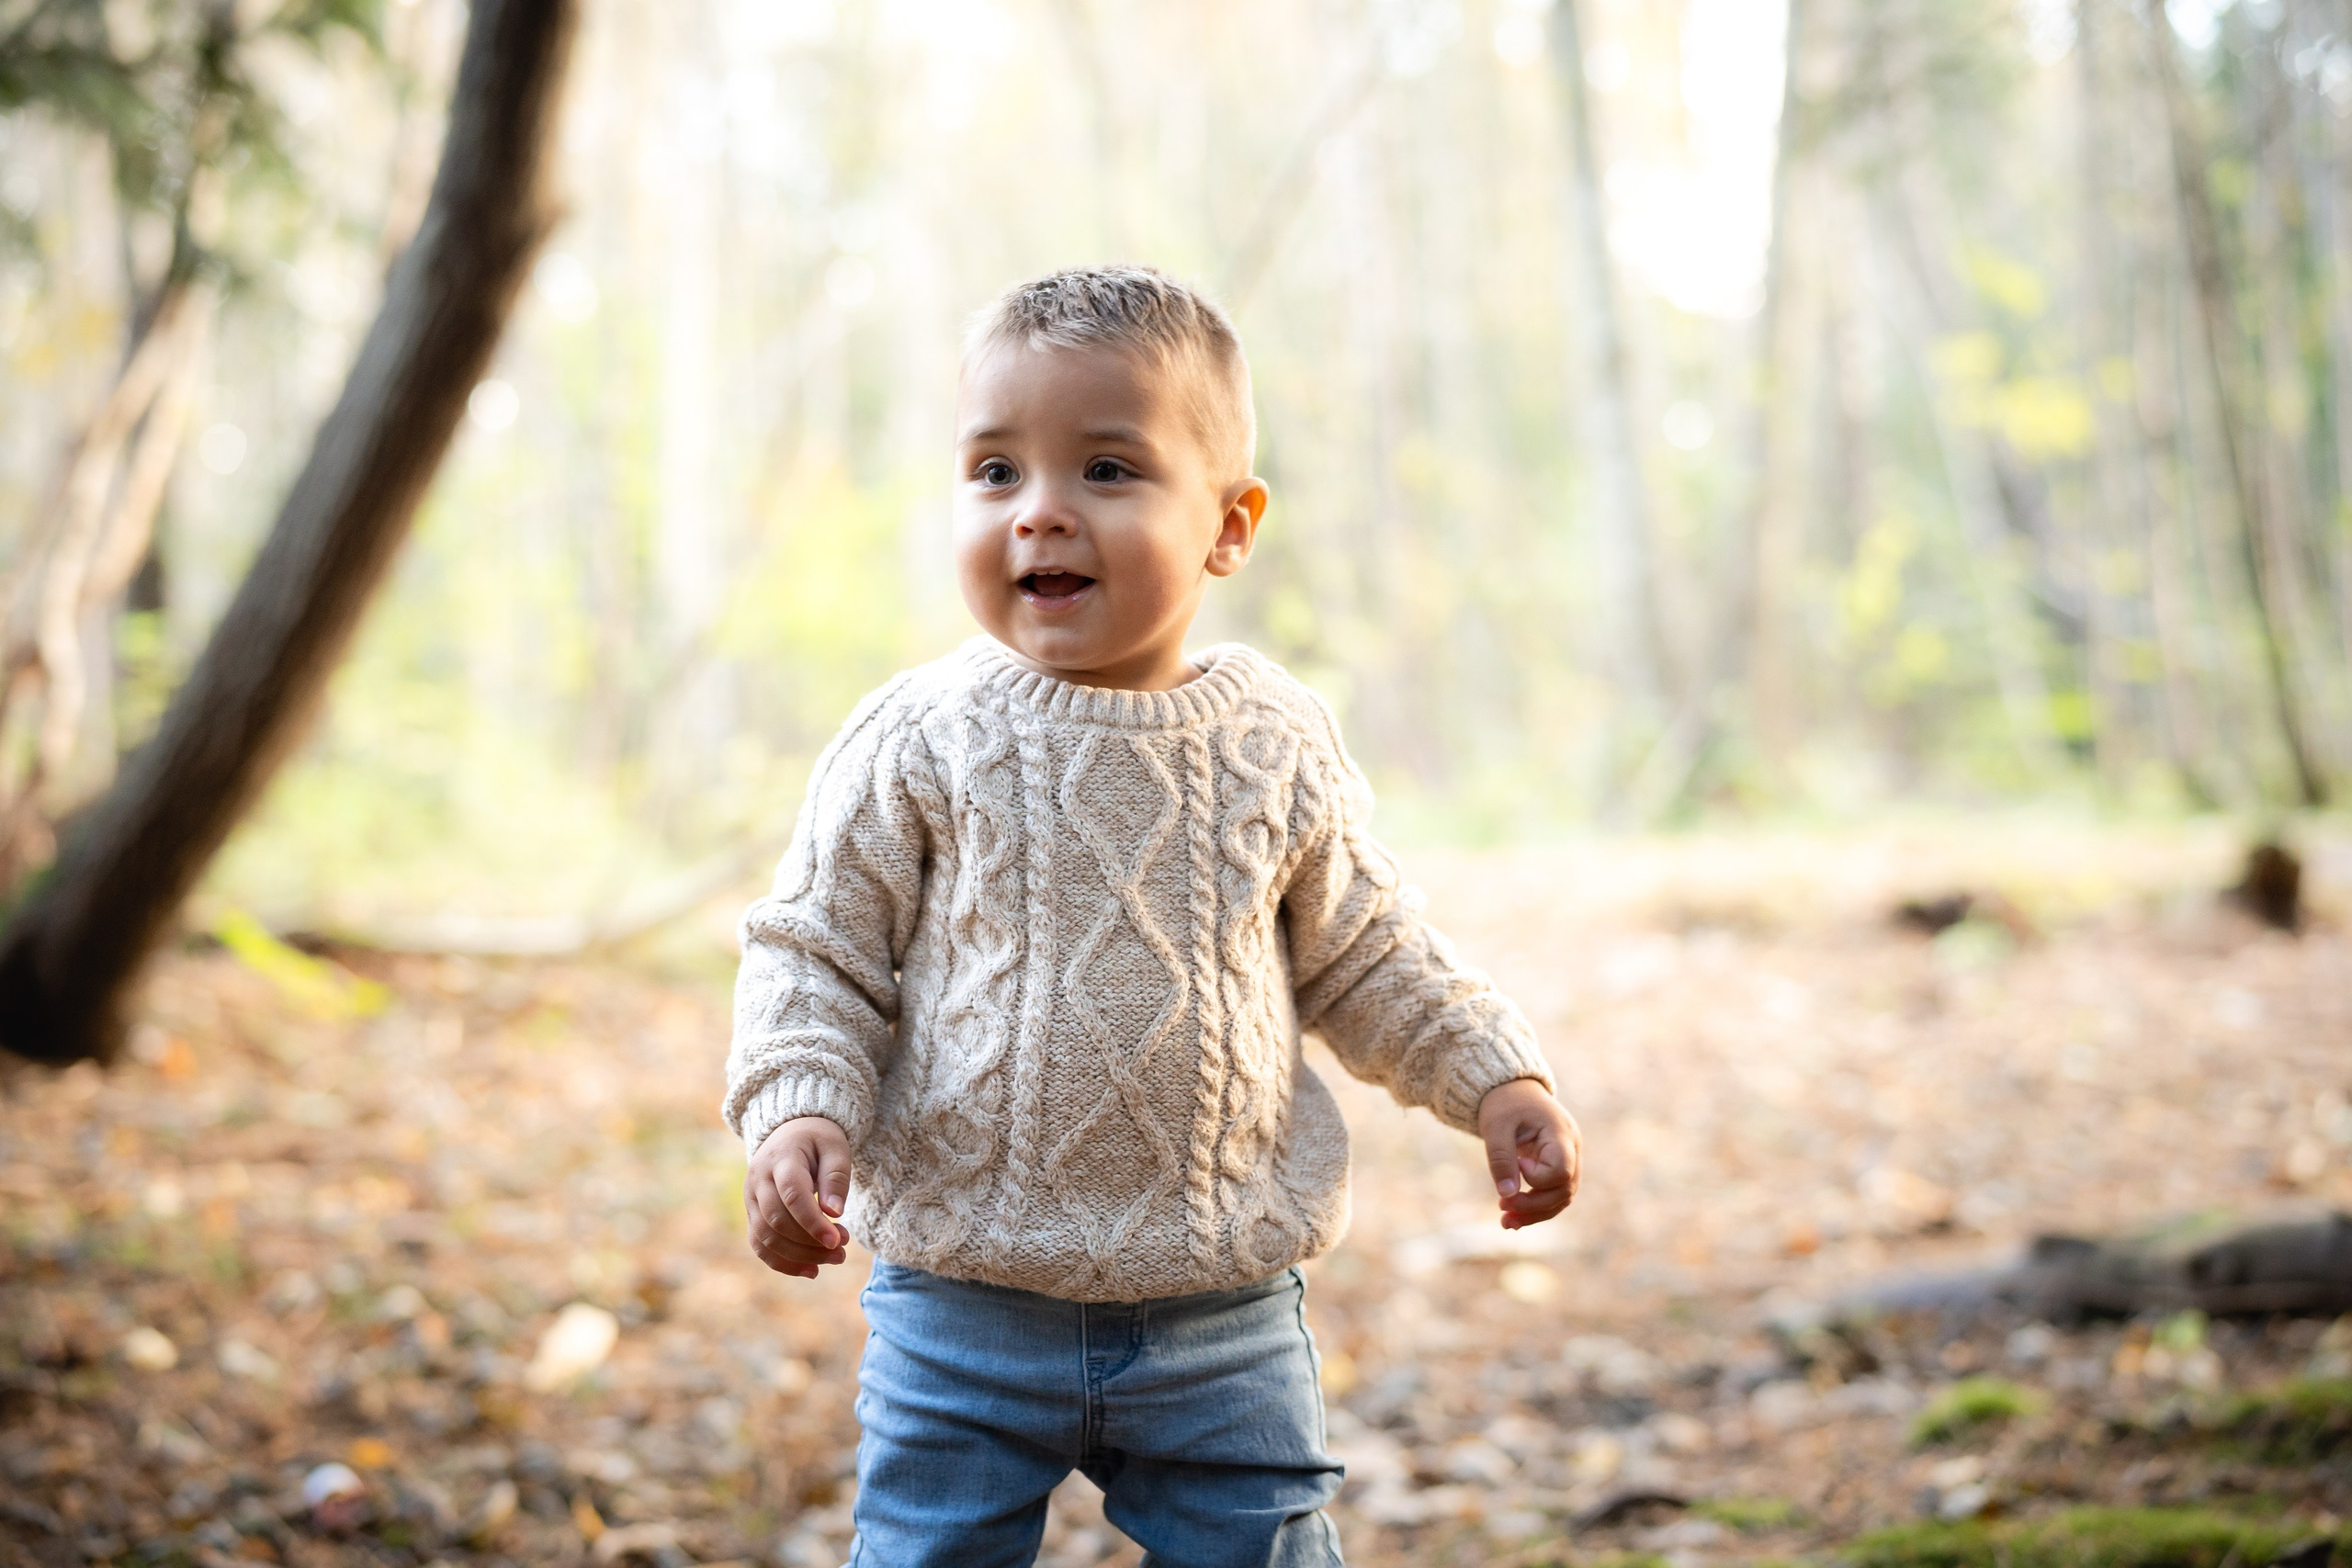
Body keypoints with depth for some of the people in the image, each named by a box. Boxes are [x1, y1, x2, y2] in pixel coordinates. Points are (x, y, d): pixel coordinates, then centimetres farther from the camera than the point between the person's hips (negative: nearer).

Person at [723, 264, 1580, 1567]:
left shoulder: (1276, 748, 0)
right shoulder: (919, 742, -7)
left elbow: (1362, 957, 13)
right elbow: (816, 953, -2)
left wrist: (1497, 1078, 5)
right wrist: (799, 1113, -17)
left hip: (1222, 1309, 2)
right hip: (963, 1300, -1)